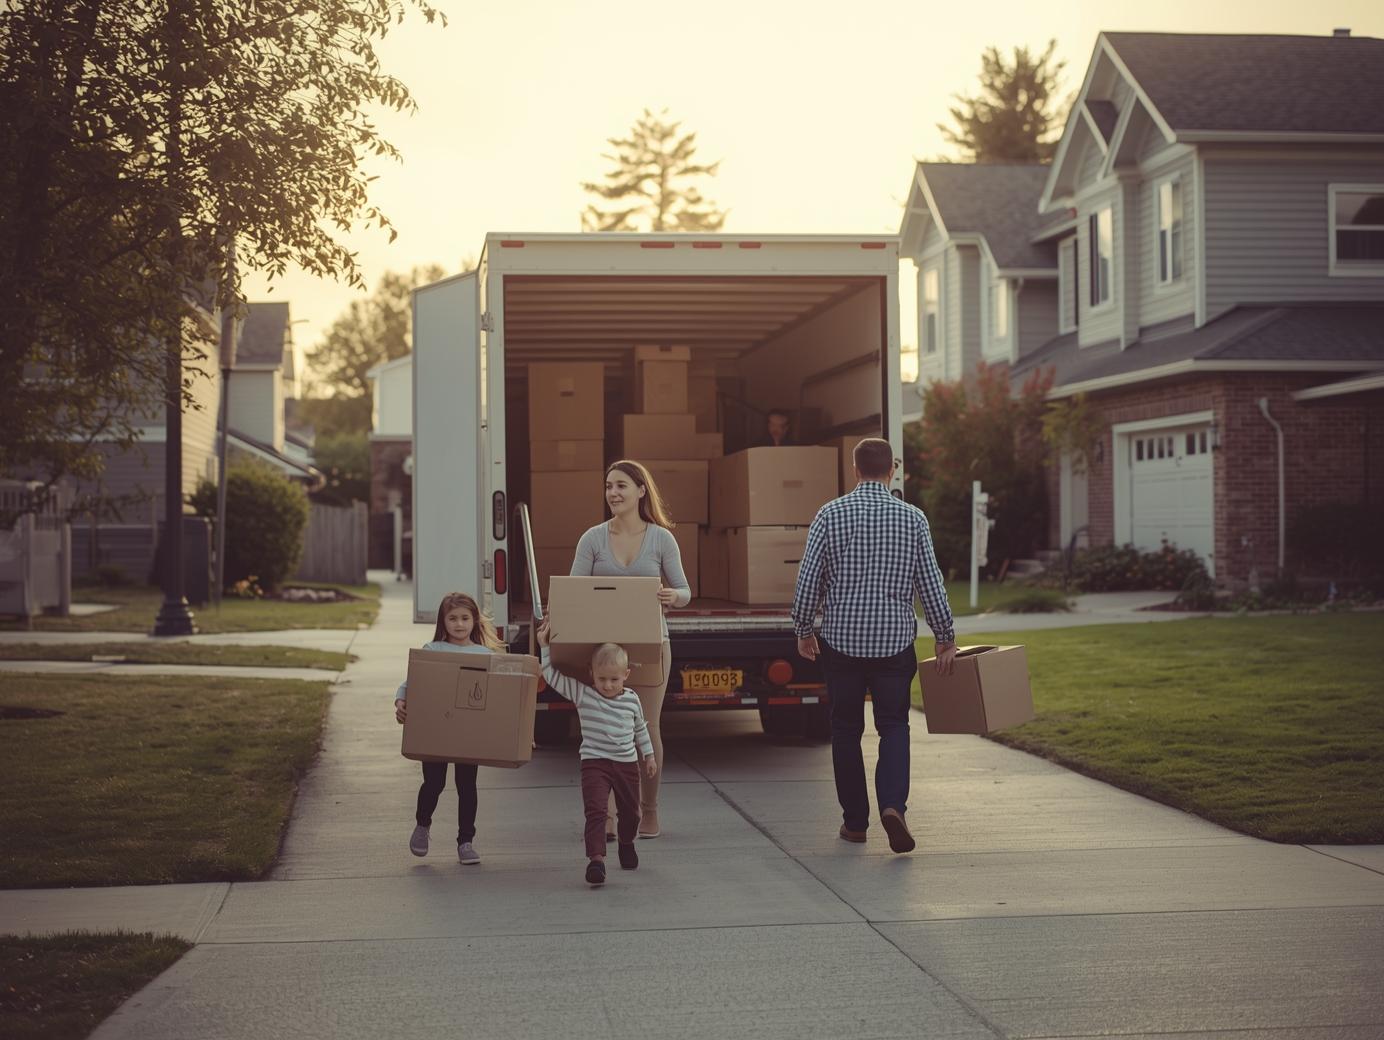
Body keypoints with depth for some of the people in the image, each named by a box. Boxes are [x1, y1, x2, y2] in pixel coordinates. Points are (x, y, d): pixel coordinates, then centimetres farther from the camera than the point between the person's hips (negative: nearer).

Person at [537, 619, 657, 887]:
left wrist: (648, 755, 19)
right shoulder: (582, 695, -7)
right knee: (596, 810, -18)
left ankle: (626, 844, 45)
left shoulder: (632, 699, -1)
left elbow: (640, 728, 14)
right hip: (594, 763, -3)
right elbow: (553, 677, -4)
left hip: (627, 762, 3)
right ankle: (596, 859, -23)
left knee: (630, 811, 18)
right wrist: (545, 648, -7)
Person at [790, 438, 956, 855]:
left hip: (841, 639, 0)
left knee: (846, 730, 12)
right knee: (894, 727, 9)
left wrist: (804, 631, 11)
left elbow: (808, 579, -2)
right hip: (895, 641, 0)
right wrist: (946, 637, 11)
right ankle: (892, 804, -14)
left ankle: (855, 821, 16)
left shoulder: (830, 515, -3)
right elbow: (930, 583, 0)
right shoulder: (912, 518, -2)